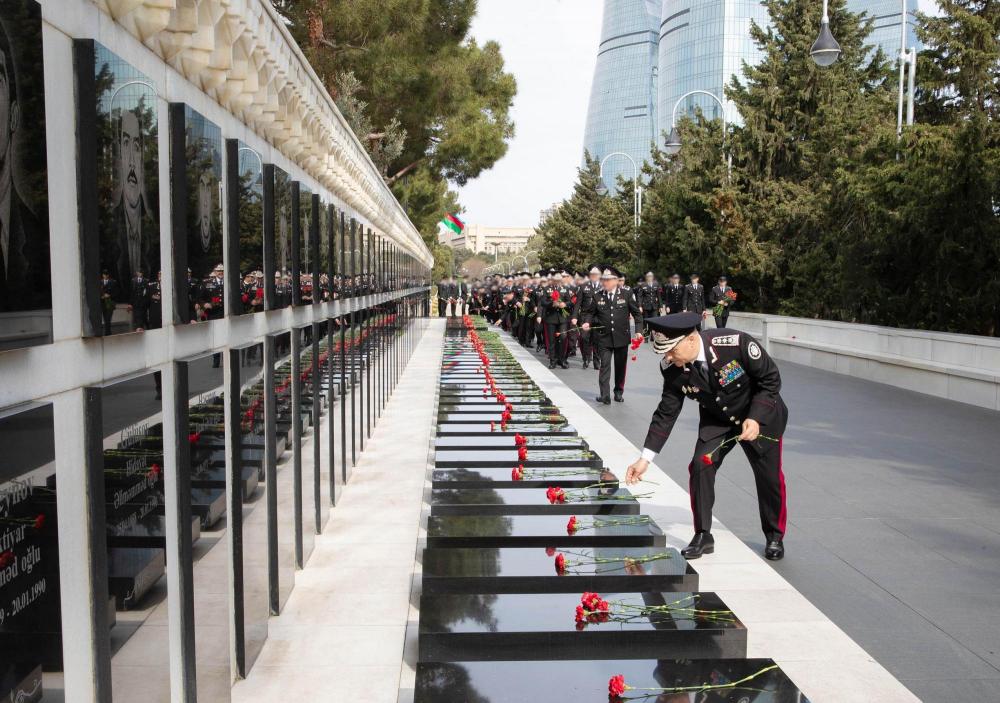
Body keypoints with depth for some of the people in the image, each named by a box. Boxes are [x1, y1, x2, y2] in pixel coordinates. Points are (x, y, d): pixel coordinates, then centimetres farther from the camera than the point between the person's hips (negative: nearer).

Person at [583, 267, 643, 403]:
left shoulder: (626, 295, -2)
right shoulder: (598, 297, 1)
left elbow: (637, 313, 4)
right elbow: (595, 315, 10)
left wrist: (638, 330, -5)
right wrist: (588, 323, -9)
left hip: (621, 337, 0)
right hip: (604, 338, 0)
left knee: (620, 366, 11)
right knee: (605, 365, -8)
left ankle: (619, 392, 27)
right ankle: (605, 395, -12)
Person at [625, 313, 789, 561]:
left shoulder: (735, 343, -36)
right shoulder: (672, 369, -23)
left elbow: (771, 379, -21)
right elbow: (665, 414, -13)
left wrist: (756, 418, -31)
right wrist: (645, 459, -17)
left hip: (761, 416, -3)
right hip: (716, 420, 3)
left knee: (769, 475, 5)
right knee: (700, 466, -13)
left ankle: (775, 536, 29)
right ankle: (703, 536, 2)